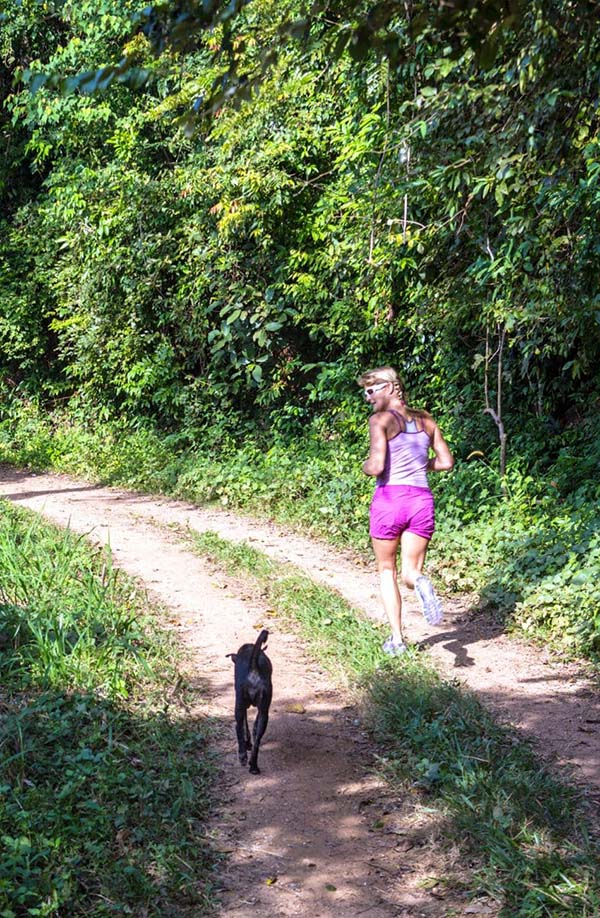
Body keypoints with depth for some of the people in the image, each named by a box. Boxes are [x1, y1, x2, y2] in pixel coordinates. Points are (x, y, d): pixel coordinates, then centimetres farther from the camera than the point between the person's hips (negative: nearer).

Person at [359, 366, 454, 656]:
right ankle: (421, 582, -28)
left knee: (386, 571, 15)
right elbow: (446, 462, 11)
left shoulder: (381, 420, -6)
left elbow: (376, 467, -15)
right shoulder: (426, 421, 12)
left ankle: (397, 638, 7)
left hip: (390, 498, -4)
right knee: (409, 572, 11)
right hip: (421, 499, 4)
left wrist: (365, 466, 7)